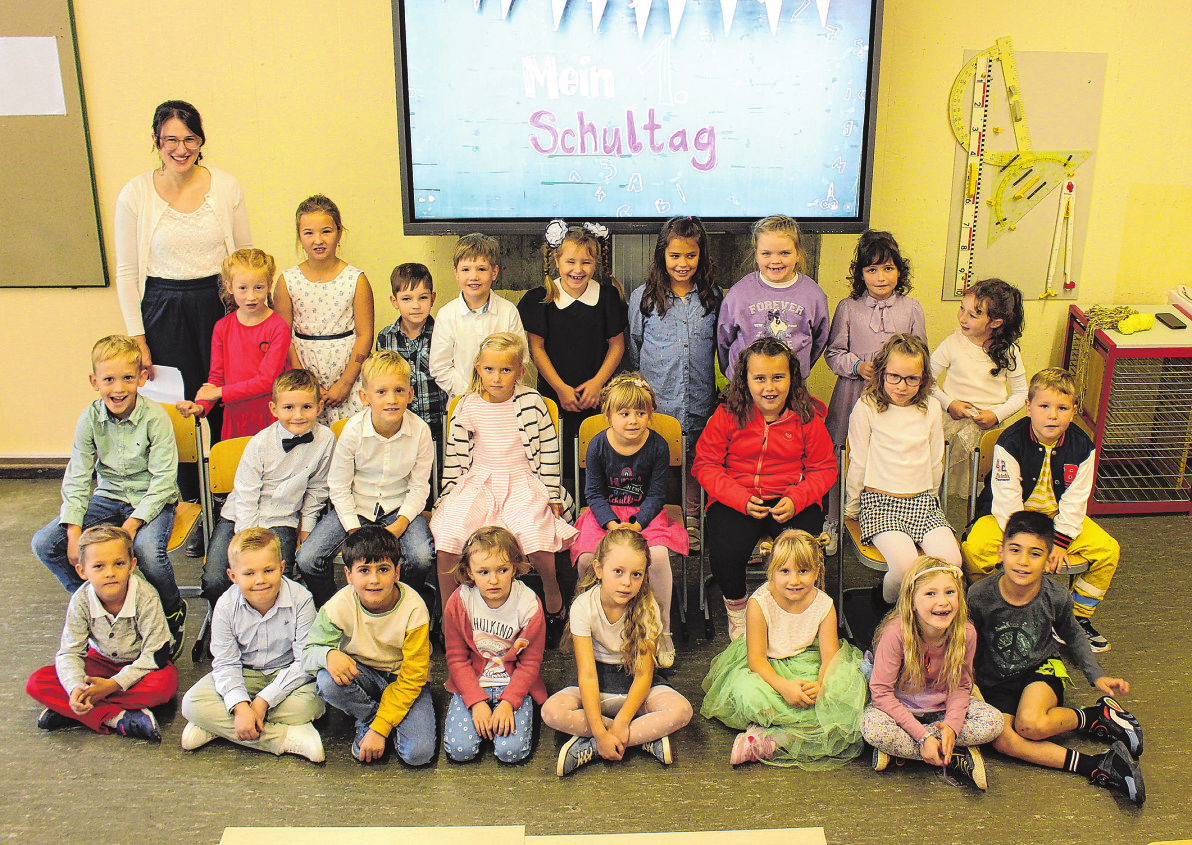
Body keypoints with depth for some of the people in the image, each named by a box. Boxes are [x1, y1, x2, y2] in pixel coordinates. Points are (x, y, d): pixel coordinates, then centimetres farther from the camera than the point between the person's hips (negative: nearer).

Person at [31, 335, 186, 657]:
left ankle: (173, 613, -2)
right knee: (45, 544, -12)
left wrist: (131, 525, -29)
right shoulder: (89, 419, -6)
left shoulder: (155, 418, -18)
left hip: (151, 499, -5)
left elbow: (162, 482, -19)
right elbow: (76, 480, -4)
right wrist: (74, 534, -16)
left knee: (147, 551, -34)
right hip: (109, 497, 5)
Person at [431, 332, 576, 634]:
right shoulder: (467, 408, 2)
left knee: (536, 538, -27)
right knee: (447, 537, -20)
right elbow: (455, 455, 11)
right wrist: (448, 495, 8)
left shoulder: (531, 402, -2)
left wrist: (552, 496, 3)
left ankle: (553, 599, 3)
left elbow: (549, 448, 4)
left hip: (522, 484, -2)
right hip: (478, 483, 2)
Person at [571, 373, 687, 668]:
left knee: (658, 555, -30)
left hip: (645, 513, -1)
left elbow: (657, 495, -5)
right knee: (587, 558, -26)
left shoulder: (657, 445, -8)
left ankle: (662, 630, -10)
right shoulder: (598, 446, -7)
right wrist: (611, 524, -18)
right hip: (605, 512, 1)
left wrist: (637, 524, -20)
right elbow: (594, 493, -2)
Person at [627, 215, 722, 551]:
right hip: (655, 398, -1)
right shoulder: (642, 297, 1)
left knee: (695, 459, 8)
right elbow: (632, 348, 10)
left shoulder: (713, 297, 4)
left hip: (699, 398, 1)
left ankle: (691, 518, 24)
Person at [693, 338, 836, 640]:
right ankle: (737, 609, 10)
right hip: (735, 499, 0)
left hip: (793, 500, 0)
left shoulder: (807, 417, 1)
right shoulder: (727, 415, -2)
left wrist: (796, 500, -14)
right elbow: (706, 465, 1)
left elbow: (823, 469, 5)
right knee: (725, 553, -26)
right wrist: (741, 500, -13)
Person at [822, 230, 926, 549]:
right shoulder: (848, 308, 2)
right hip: (853, 394, -1)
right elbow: (833, 353, 5)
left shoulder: (911, 308, 6)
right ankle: (830, 522, 15)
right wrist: (858, 366, -11)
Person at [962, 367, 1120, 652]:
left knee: (1108, 551, -12)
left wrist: (1060, 541, -15)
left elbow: (1075, 500, -6)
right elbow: (1007, 499, -20)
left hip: (1057, 515, 4)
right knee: (975, 549, -31)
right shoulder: (1010, 443, -20)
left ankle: (1079, 618, 10)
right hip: (1007, 515, -4)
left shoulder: (1082, 447, -9)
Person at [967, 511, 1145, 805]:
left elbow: (1072, 635, 10)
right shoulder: (979, 596, -18)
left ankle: (1099, 715, -6)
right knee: (1004, 740, -29)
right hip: (995, 681, 1)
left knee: (1030, 723, -34)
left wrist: (1097, 676, 4)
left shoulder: (1056, 598, -12)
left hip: (1042, 669, -1)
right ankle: (1099, 767, -23)